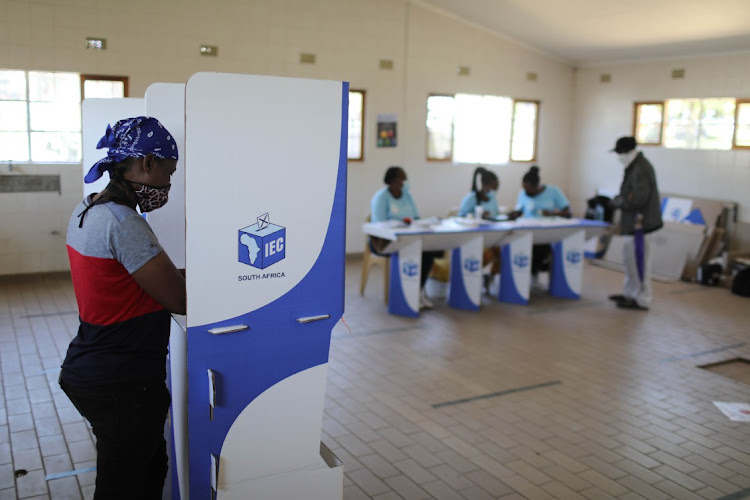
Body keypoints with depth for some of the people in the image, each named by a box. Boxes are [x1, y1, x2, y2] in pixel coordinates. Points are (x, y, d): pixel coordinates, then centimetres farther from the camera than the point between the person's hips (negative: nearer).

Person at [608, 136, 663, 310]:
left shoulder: (640, 169, -19)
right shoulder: (635, 166, 14)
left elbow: (638, 199, -24)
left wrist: (618, 201, -10)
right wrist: (619, 199, 5)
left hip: (640, 222, -11)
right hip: (634, 222, 11)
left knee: (639, 260, -5)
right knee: (630, 257, 19)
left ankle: (642, 300, 3)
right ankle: (630, 293, 32)